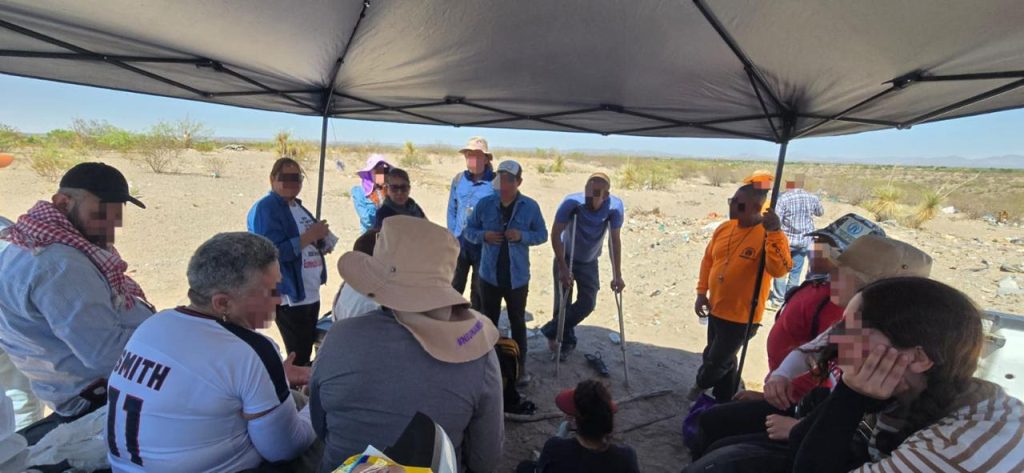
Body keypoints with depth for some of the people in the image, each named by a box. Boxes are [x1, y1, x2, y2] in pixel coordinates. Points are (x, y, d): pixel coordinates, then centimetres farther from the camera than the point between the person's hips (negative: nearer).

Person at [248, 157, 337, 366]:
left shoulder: (298, 206, 13)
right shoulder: (265, 209, -13)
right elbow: (274, 252, -24)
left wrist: (322, 237, -1)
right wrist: (310, 235, -20)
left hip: (311, 293, 8)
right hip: (290, 297, -8)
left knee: (307, 351, 18)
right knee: (298, 356, 1)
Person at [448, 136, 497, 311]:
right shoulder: (458, 180, 3)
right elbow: (452, 209, 9)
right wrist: (452, 235, 4)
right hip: (459, 244, 3)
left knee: (479, 289, 12)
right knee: (454, 285, 14)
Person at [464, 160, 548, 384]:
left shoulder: (530, 206, -5)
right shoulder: (485, 204, -3)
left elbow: (542, 235, 1)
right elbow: (468, 230, 4)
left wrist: (522, 236, -19)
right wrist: (483, 235, -18)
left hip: (517, 276, -1)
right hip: (489, 274, 1)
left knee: (517, 322, 11)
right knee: (490, 320, 15)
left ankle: (521, 365, 25)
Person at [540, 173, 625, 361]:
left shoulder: (615, 207, -26)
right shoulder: (572, 202, -31)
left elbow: (615, 241, -18)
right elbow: (555, 234, -25)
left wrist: (617, 275, -18)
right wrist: (563, 268, -28)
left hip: (589, 262, 2)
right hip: (565, 258, -2)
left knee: (587, 303, -3)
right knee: (563, 303, 3)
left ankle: (550, 331, 16)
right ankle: (566, 342, 27)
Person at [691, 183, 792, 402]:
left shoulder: (769, 235, -20)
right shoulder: (724, 228, 1)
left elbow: (779, 269, -35)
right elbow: (708, 260, 10)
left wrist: (774, 232, -42)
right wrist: (701, 292, 4)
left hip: (741, 316, -6)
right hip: (716, 309, 6)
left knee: (717, 361, 8)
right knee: (723, 359, 22)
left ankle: (701, 384, 40)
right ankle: (723, 400, 42)